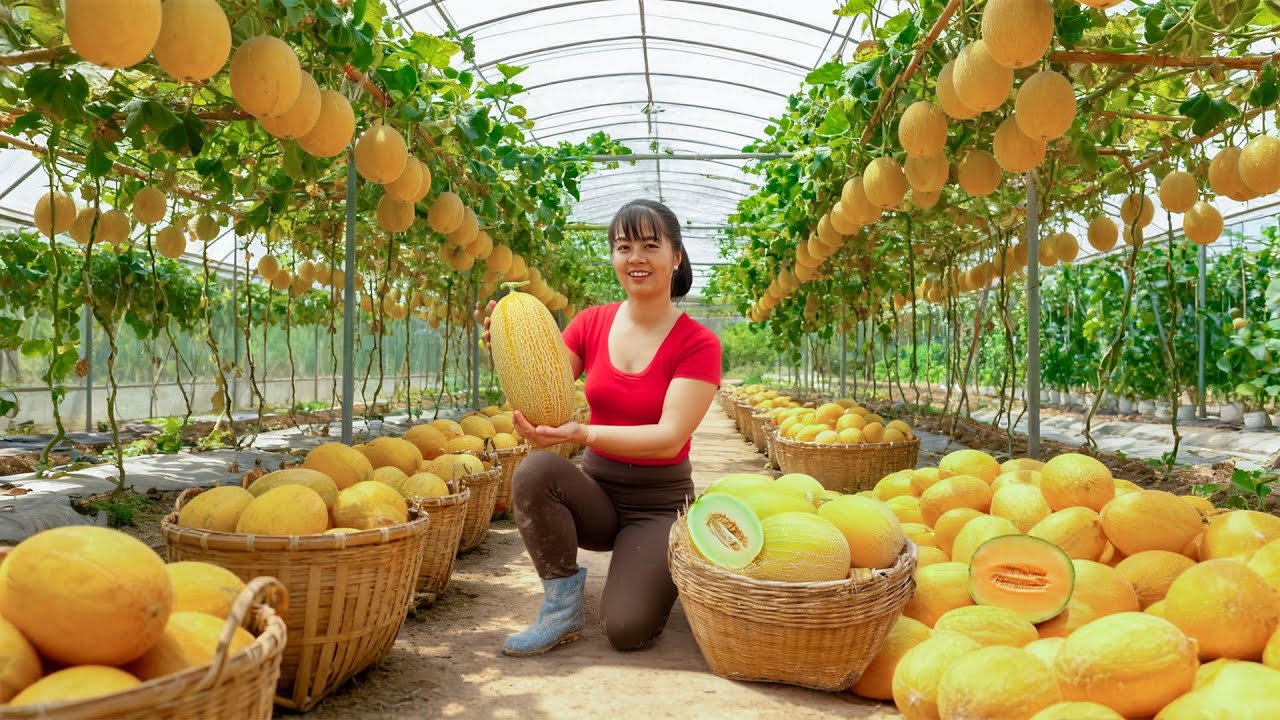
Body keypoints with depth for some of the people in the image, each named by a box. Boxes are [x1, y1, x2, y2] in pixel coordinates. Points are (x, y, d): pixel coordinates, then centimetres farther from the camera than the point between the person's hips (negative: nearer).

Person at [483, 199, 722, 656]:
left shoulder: (698, 344, -11)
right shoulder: (592, 324, 1)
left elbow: (670, 437, -21)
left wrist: (583, 434, -36)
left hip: (659, 501, -2)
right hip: (596, 489, 3)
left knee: (627, 629, -21)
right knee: (535, 469, -30)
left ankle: (661, 569, 15)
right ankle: (563, 607, -10)